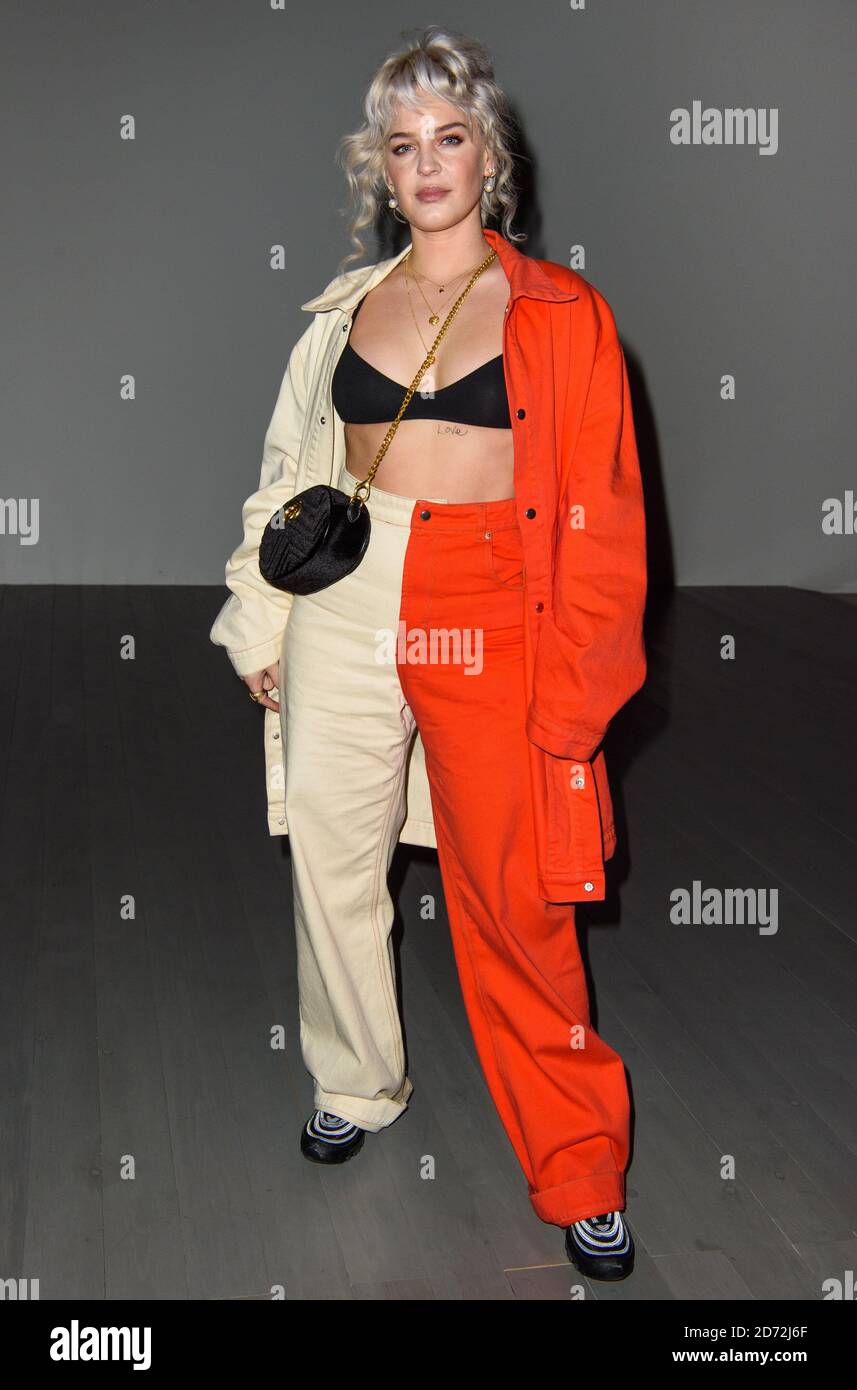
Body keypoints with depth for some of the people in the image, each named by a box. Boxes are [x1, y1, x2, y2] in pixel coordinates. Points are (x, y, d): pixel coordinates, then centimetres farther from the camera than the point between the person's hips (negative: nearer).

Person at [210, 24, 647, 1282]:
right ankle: (359, 1085, 35)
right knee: (332, 861, 10)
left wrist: (575, 681, -8)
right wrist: (261, 624, 11)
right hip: (346, 607, 4)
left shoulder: (563, 316, 1)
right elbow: (291, 470, 16)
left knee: (518, 902, -1)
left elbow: (600, 517, -2)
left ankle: (581, 1173, 14)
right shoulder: (346, 309, 11)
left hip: (488, 623, -3)